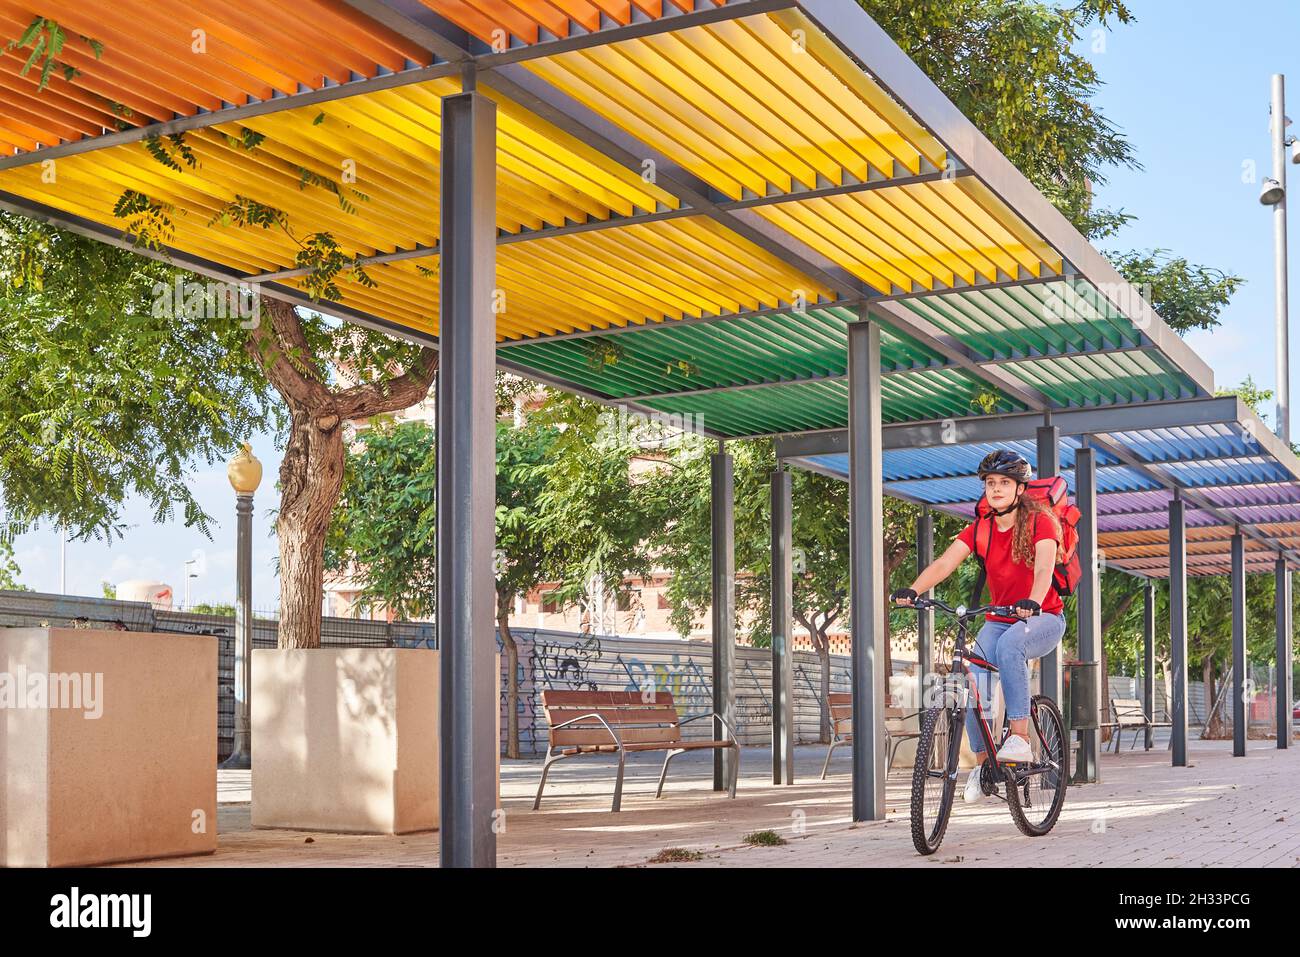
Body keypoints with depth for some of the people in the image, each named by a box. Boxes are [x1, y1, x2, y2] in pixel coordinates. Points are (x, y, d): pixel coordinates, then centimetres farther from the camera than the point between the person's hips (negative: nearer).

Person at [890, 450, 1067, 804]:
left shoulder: (1039, 522, -11)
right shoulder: (979, 529, 1)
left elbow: (1044, 567, -29)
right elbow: (944, 563, -13)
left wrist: (1032, 601, -50)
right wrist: (913, 591, -31)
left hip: (1043, 617, -4)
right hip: (998, 619, 4)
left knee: (1009, 643, -37)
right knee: (972, 679, -19)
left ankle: (1020, 738, -33)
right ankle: (982, 763, -2)